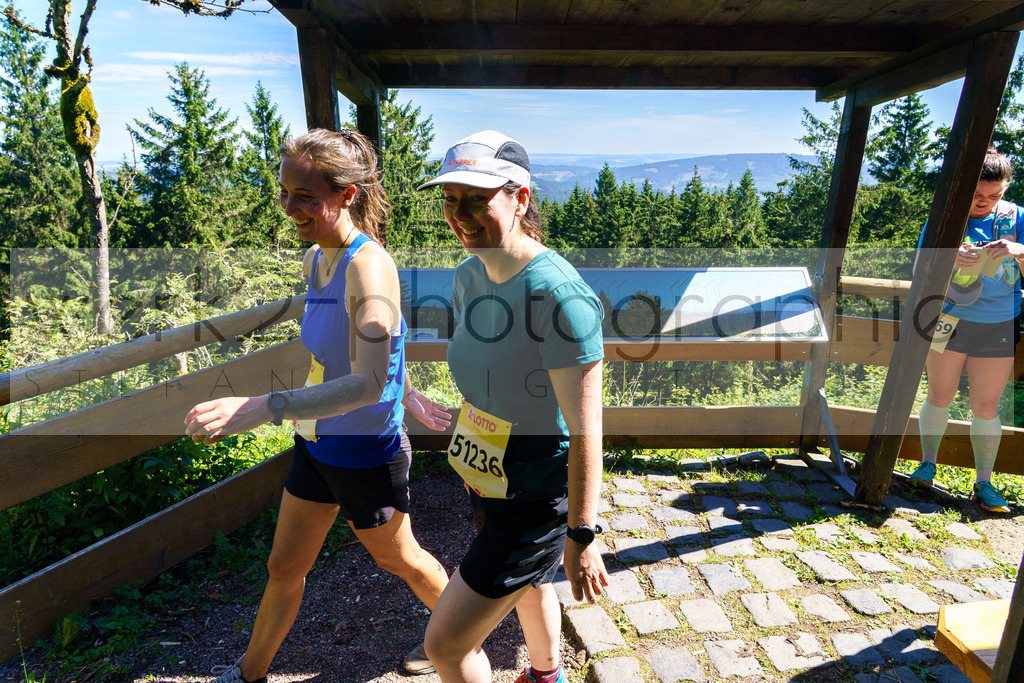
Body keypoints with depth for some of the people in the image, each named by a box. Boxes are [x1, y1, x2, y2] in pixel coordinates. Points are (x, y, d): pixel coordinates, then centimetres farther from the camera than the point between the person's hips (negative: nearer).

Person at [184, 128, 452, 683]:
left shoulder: (369, 266, -26)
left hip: (365, 452, -7)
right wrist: (411, 397, 16)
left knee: (400, 560, 19)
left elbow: (368, 383, -36)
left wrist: (260, 408, -43)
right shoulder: (315, 259, 0)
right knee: (284, 565, 22)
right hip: (317, 444, 7)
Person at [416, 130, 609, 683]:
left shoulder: (557, 295, -29)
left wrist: (581, 537, -18)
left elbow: (584, 430, -24)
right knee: (530, 587, 33)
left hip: (536, 499, -8)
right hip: (487, 481, 8)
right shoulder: (468, 277, -3)